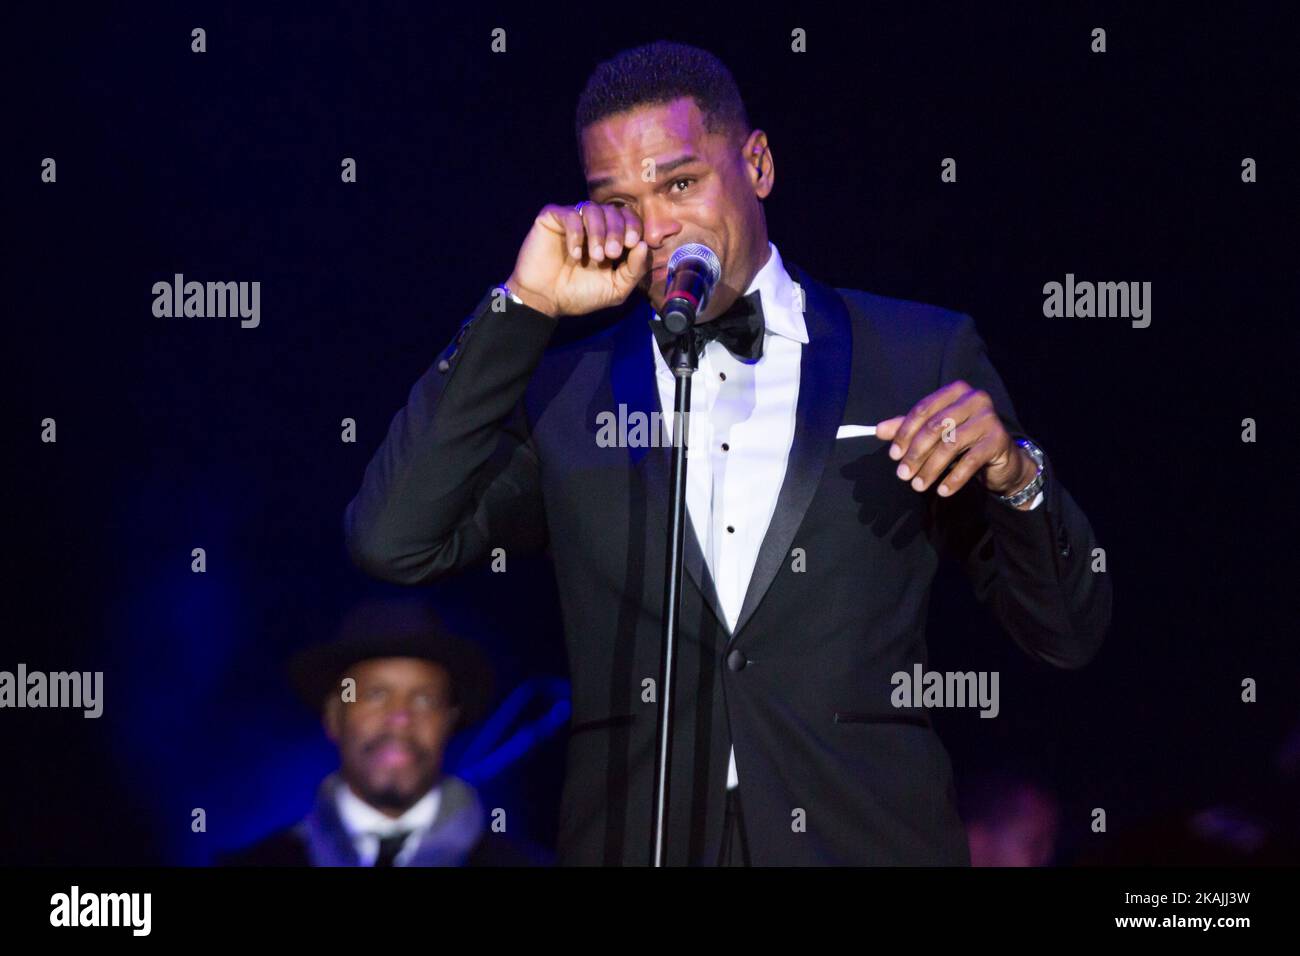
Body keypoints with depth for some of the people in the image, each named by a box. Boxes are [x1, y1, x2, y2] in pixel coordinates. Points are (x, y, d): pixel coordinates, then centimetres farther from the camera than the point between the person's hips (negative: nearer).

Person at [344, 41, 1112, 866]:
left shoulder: (922, 359, 2)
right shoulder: (565, 392, 6)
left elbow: (1070, 636, 2)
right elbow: (392, 544, -7)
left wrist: (1014, 478, -18)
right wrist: (524, 309, -8)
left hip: (869, 838, -1)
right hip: (634, 840, 1)